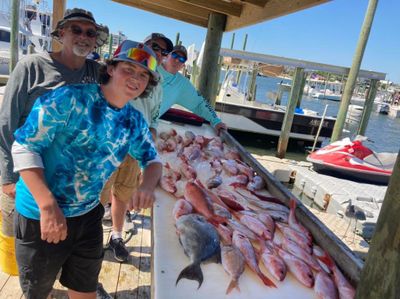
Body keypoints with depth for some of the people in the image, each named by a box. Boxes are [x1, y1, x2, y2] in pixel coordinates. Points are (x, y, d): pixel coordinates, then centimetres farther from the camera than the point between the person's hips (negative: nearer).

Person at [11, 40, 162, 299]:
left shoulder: (135, 122, -1)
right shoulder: (70, 99, -21)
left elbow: (153, 160, 7)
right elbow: (24, 147, -21)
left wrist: (148, 186, -17)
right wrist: (48, 205, -30)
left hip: (89, 214, 5)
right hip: (42, 215, -5)